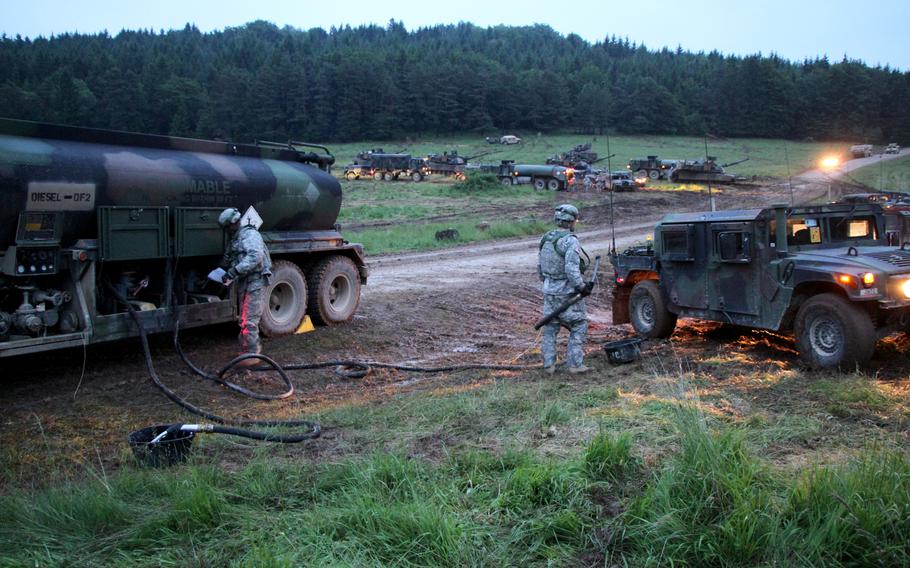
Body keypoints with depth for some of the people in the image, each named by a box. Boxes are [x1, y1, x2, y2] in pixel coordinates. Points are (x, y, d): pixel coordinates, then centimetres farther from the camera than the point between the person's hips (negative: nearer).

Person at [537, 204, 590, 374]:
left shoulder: (546, 239, 6)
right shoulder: (570, 241, -17)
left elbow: (540, 267, 14)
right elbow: (572, 269, -25)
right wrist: (582, 286, -15)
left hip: (549, 291, 7)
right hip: (567, 292, -7)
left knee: (550, 328, 13)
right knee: (578, 326, 6)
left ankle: (549, 364, 14)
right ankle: (575, 363, 4)